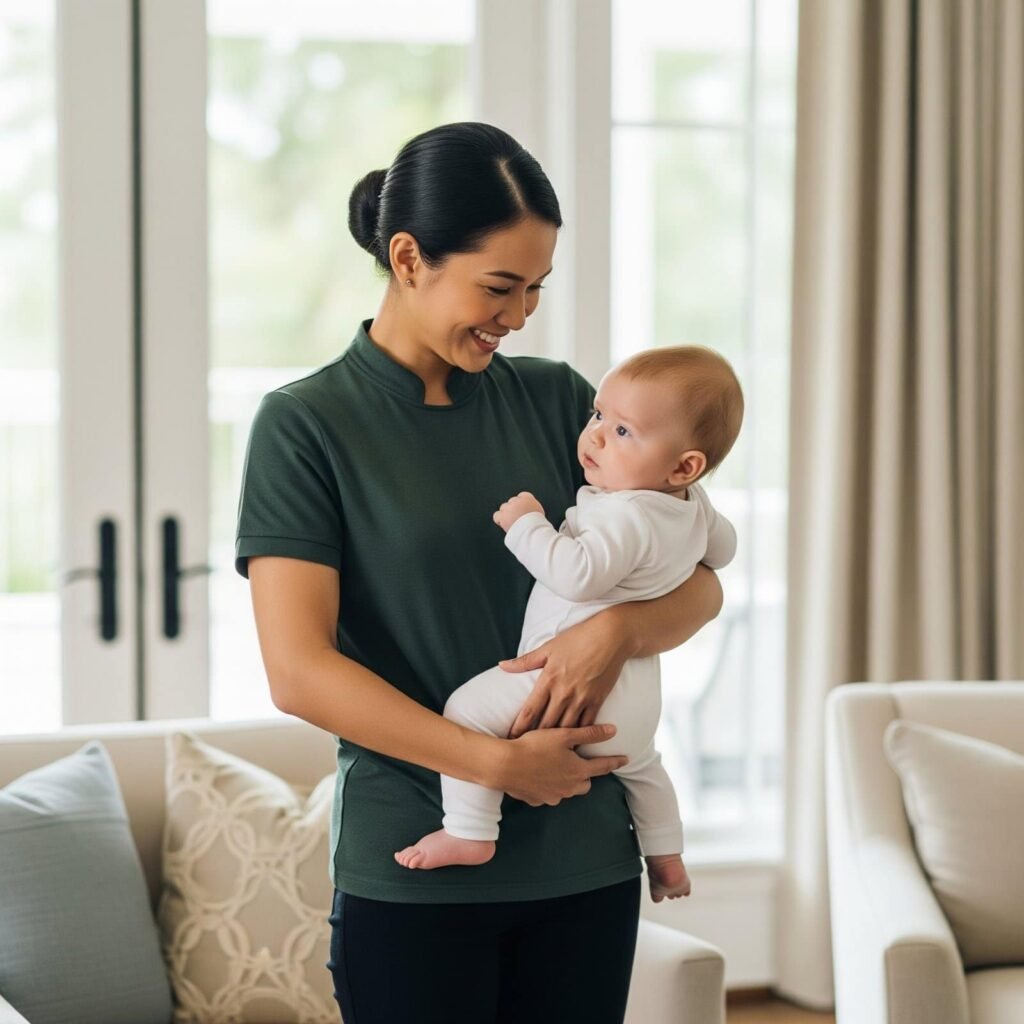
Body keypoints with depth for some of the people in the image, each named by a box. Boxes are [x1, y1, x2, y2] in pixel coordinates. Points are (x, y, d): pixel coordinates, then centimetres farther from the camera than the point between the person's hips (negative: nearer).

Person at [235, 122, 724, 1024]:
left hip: (584, 862, 4)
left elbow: (700, 586, 8)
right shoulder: (306, 425, -5)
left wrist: (616, 628, -14)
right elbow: (298, 671, -13)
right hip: (412, 874, -4)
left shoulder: (555, 399, 8)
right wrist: (496, 761, -18)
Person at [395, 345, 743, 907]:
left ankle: (469, 834, -13)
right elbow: (722, 547, 26)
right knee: (639, 763, 38)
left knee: (468, 709, -11)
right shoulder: (693, 507, 6)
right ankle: (666, 858, 49)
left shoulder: (626, 515, -23)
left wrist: (526, 525, -23)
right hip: (637, 694, 10)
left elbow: (578, 575, -35)